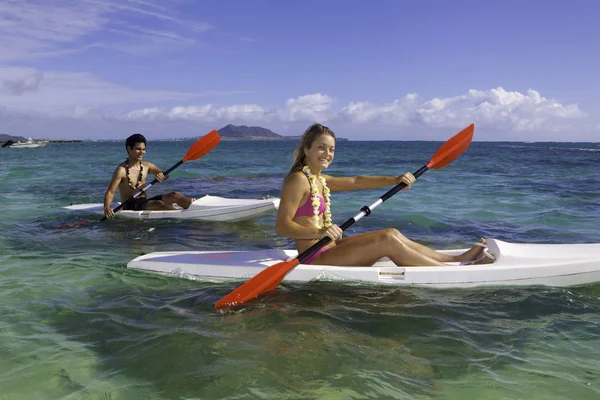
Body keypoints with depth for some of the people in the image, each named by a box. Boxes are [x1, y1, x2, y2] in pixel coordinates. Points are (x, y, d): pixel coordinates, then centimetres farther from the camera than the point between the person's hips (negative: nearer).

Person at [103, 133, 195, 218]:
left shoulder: (147, 166, 9)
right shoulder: (121, 170, -11)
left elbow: (165, 175, 11)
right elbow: (110, 192, -15)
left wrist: (161, 175, -14)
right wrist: (107, 208, -33)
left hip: (145, 203, 7)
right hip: (130, 207, -7)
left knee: (174, 195, -12)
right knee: (157, 203, -33)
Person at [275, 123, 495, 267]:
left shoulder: (319, 179, 14)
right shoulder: (298, 180, -14)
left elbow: (356, 182, 8)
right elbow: (281, 226, -21)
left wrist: (393, 180, -5)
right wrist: (319, 233, -34)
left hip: (329, 249, 9)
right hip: (314, 258, -9)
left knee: (392, 234, 3)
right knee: (388, 241, -15)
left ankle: (458, 258, 6)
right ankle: (458, 269, -8)